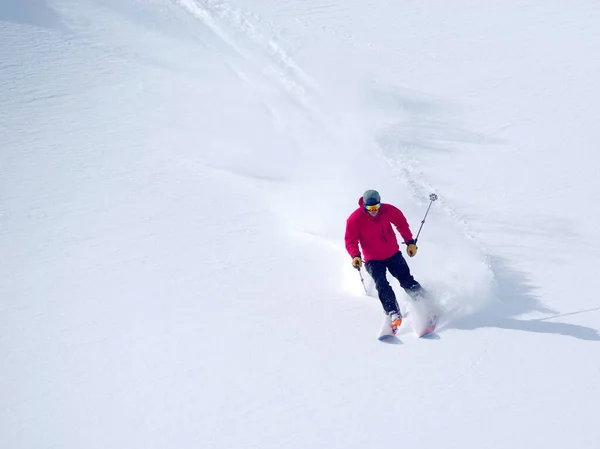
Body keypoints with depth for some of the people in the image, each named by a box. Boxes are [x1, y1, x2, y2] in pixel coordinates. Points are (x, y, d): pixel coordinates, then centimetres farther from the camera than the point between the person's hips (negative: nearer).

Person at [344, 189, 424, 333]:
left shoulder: (388, 210, -13)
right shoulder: (355, 219, -19)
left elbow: (401, 224, 6)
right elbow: (351, 240, -12)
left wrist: (410, 242, 6)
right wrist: (355, 256, -29)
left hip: (393, 254, 2)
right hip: (373, 260, -2)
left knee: (407, 281, 0)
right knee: (382, 285, -21)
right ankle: (393, 314, -24)